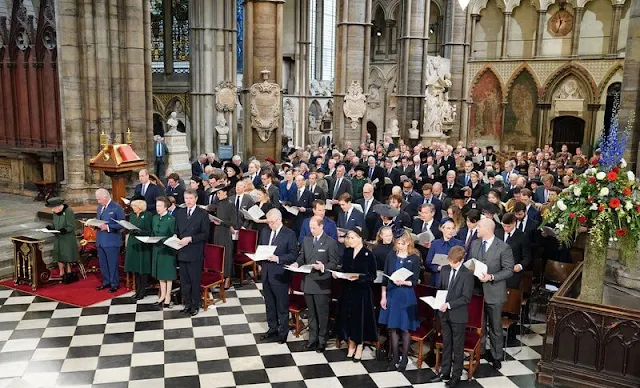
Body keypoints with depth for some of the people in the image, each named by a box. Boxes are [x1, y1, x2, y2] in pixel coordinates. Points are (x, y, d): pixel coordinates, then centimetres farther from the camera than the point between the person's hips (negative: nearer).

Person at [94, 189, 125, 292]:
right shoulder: (100, 207, 13)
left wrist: (107, 227, -22)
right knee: (103, 263, 15)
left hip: (111, 241, -7)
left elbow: (121, 225, -14)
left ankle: (114, 284, 13)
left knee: (112, 264, 1)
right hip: (100, 240, 7)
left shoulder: (117, 208, -11)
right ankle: (106, 282, 28)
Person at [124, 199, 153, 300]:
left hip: (143, 245, -6)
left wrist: (138, 231, -21)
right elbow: (130, 228, 19)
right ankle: (138, 290, 20)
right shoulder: (132, 215, 11)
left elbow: (149, 232, -11)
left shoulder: (148, 215, -9)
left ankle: (142, 291, 9)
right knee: (135, 268, 10)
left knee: (143, 268, 0)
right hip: (133, 244, 6)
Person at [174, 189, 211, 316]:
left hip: (195, 253, -5)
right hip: (182, 252, 5)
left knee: (195, 281, 2)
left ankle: (195, 306, 14)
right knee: (184, 281, 11)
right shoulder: (179, 213, 12)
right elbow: (176, 231, 19)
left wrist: (190, 239, -17)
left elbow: (205, 234, -8)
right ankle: (187, 304, 23)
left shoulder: (203, 214, -4)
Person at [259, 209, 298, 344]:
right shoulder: (264, 232, 8)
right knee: (269, 303, 17)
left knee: (282, 305, 6)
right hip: (266, 273, 6)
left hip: (280, 275, -6)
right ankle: (272, 328, 33)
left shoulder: (289, 234, -10)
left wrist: (278, 258, -22)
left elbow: (294, 254, -11)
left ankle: (283, 331, 20)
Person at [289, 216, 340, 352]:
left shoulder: (330, 242, -7)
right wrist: (297, 263, -6)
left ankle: (322, 341, 18)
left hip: (321, 284, -5)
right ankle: (312, 339, 28)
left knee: (322, 314, 4)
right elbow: (302, 257, 15)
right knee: (311, 314, 16)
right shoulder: (306, 240, 9)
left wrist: (323, 267, -24)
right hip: (308, 282, 5)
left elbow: (334, 263, -7)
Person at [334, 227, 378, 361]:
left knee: (360, 318, 4)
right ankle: (351, 345, 26)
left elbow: (372, 276, -10)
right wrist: (337, 274, -8)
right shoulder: (347, 251, 3)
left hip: (361, 292, -5)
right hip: (347, 290, 5)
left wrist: (359, 277, -23)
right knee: (347, 317, 10)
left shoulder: (369, 254, -12)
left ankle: (359, 348, 19)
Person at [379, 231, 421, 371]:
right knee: (393, 327, 10)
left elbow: (415, 281, -5)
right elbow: (385, 277, 5)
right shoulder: (391, 256, 2)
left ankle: (404, 359, 21)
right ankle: (395, 357, 23)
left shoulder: (414, 258, -6)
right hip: (391, 294, 3)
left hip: (406, 296, -3)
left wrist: (403, 282, -23)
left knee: (405, 328, 6)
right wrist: (383, 296, 2)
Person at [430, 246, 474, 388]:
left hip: (458, 315, -5)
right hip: (445, 313, 5)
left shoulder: (467, 274, -15)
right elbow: (439, 288, 14)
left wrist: (449, 305, -23)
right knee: (446, 344, 17)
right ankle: (444, 372, 30)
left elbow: (466, 297, -17)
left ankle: (456, 375, 21)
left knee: (457, 347, 8)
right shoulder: (445, 269, 2)